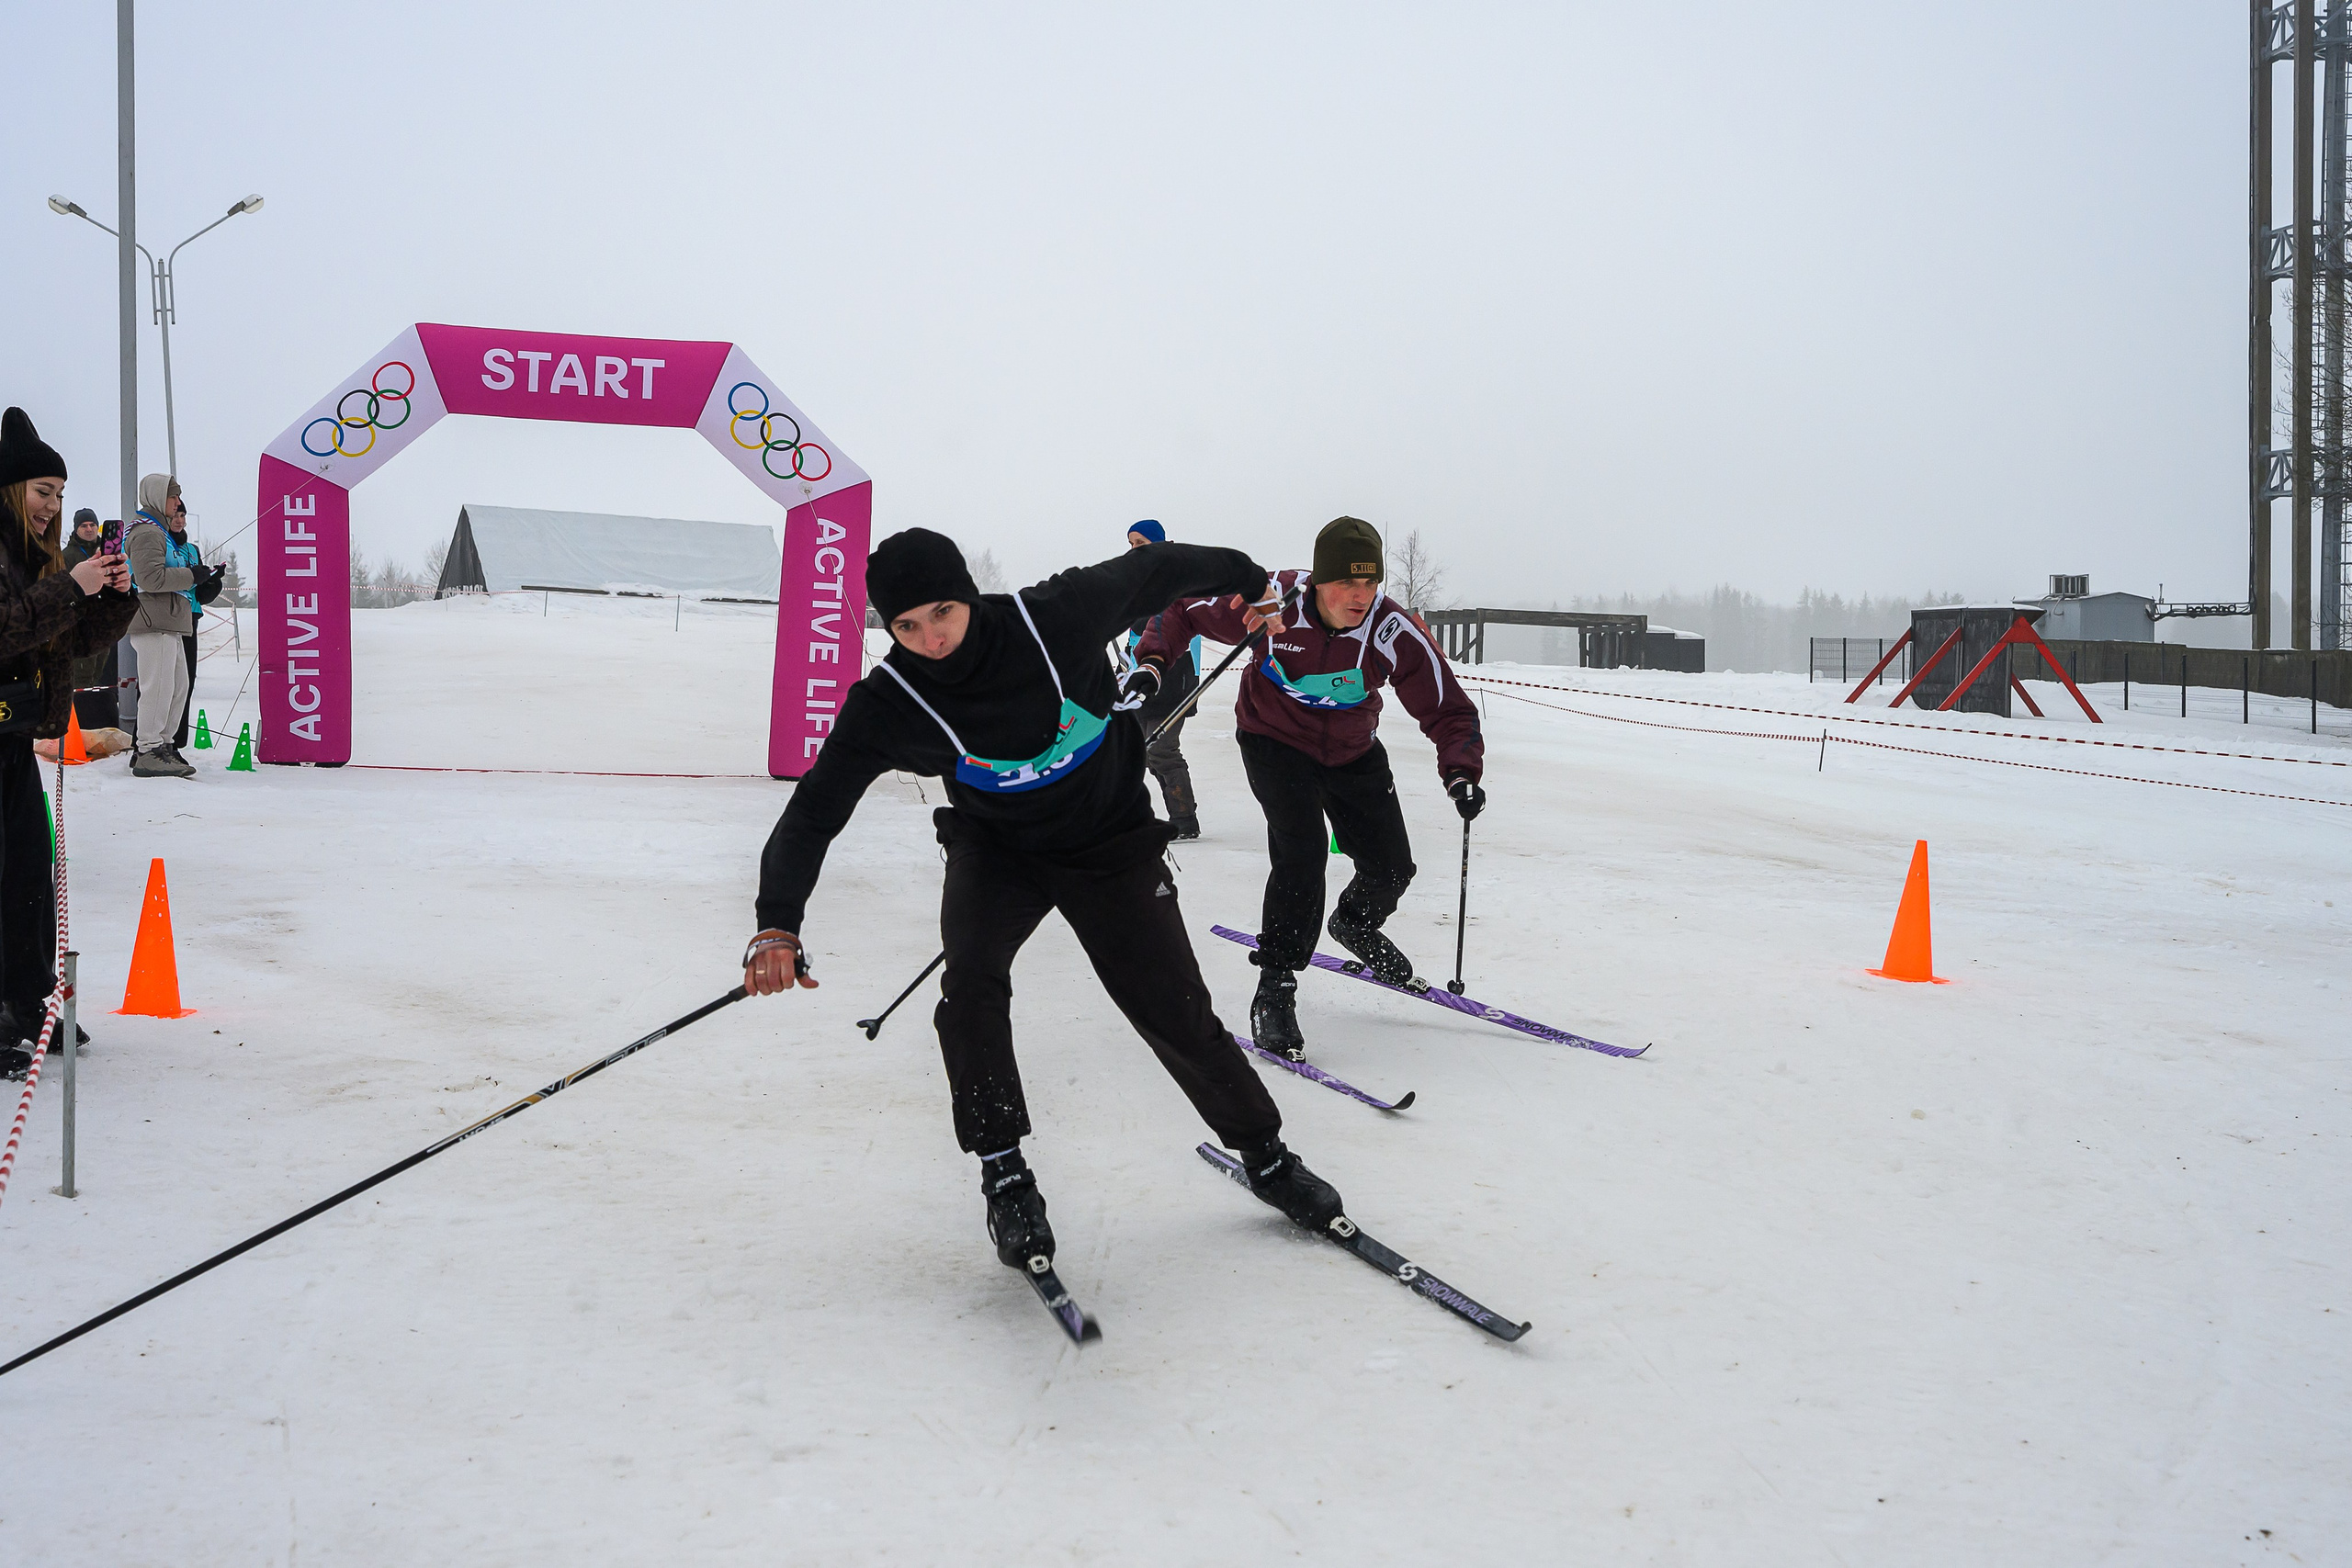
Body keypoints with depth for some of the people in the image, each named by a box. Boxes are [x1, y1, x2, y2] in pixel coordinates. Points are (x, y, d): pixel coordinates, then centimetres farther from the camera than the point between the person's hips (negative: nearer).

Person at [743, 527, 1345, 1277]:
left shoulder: (1058, 616, -26)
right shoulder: (886, 706, -22)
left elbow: (1153, 571, -9)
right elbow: (813, 811, -22)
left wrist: (1245, 581, 9)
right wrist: (777, 924, -37)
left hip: (1111, 842, 0)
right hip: (997, 850, 1)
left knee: (1177, 1014, 0)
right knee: (970, 981, -27)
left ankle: (1264, 1153, 23)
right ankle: (1006, 1177, -11)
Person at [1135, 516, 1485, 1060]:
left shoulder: (1394, 631, -25)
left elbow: (1448, 710, -19)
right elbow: (1184, 610, -11)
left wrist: (1460, 771, -35)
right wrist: (1154, 658, -28)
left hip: (1353, 753, 3)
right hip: (1276, 742, -3)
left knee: (1390, 867, 4)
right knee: (1302, 851, -23)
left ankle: (1356, 924, 42)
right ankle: (1274, 993, -12)